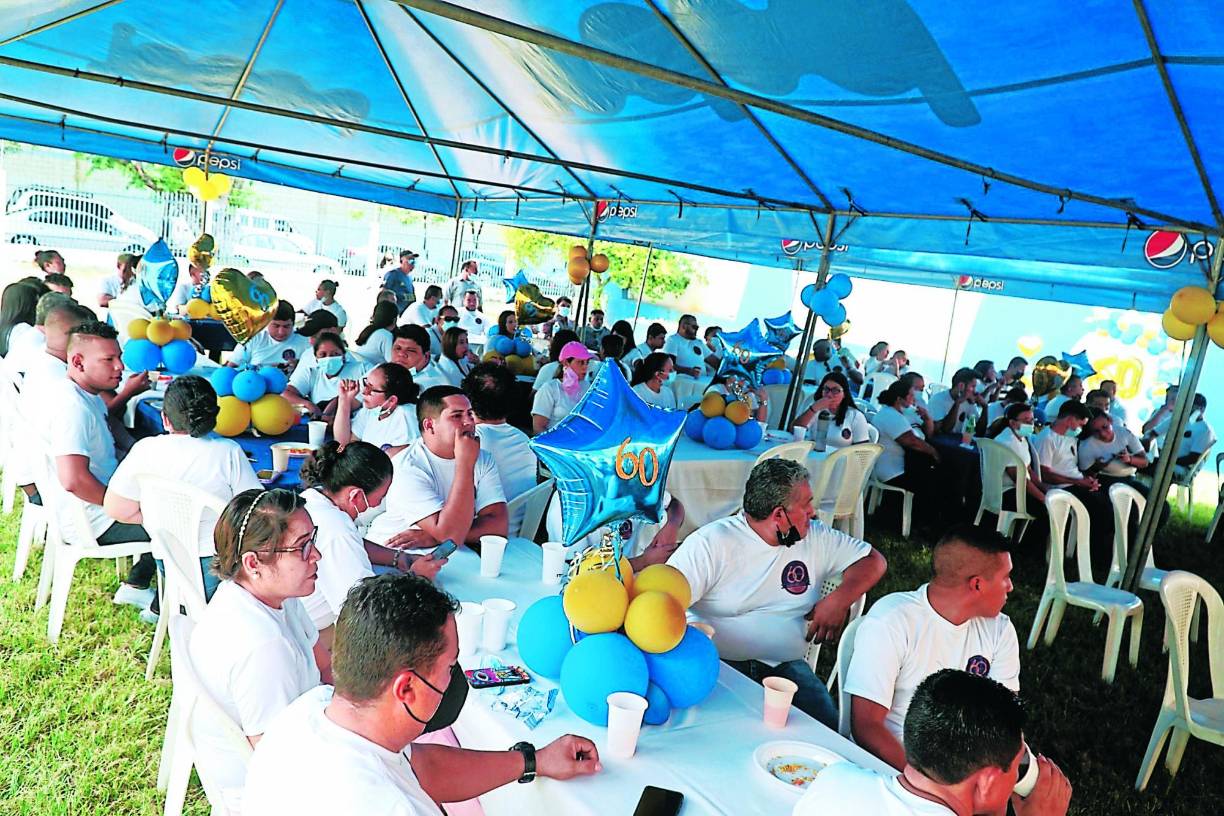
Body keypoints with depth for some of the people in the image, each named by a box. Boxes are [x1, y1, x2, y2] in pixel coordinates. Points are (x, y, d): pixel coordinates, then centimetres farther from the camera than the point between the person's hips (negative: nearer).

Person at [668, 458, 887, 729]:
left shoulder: (816, 537, 8)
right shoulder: (710, 543, -8)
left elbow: (873, 560, 16)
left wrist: (839, 600, -3)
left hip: (784, 666, 4)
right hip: (718, 665, -4)